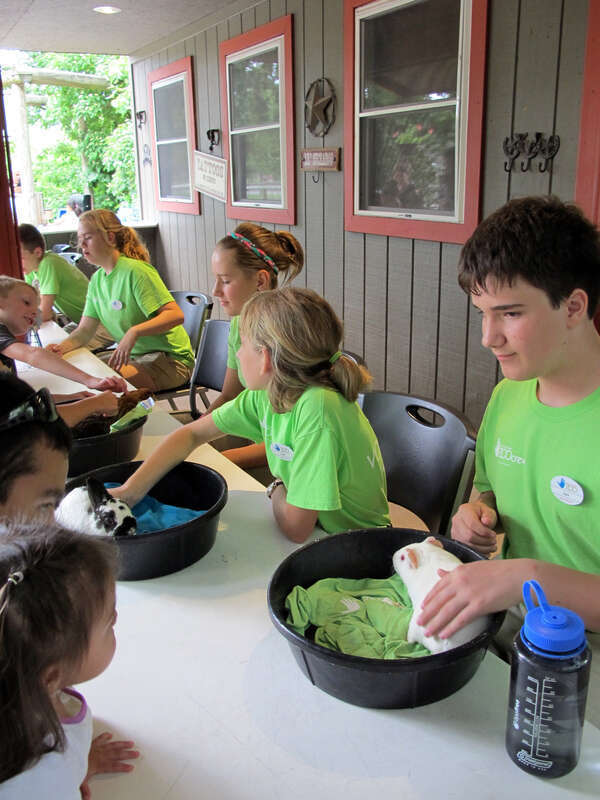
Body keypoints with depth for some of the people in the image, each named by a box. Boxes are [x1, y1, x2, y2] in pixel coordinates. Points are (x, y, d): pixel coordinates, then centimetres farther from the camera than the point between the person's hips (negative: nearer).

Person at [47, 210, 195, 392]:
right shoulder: (97, 279, 9)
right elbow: (85, 330, 7)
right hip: (132, 355, 8)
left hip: (170, 358, -8)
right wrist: (63, 346, -14)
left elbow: (176, 315, -25)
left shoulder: (135, 271, -17)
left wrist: (134, 332, -37)